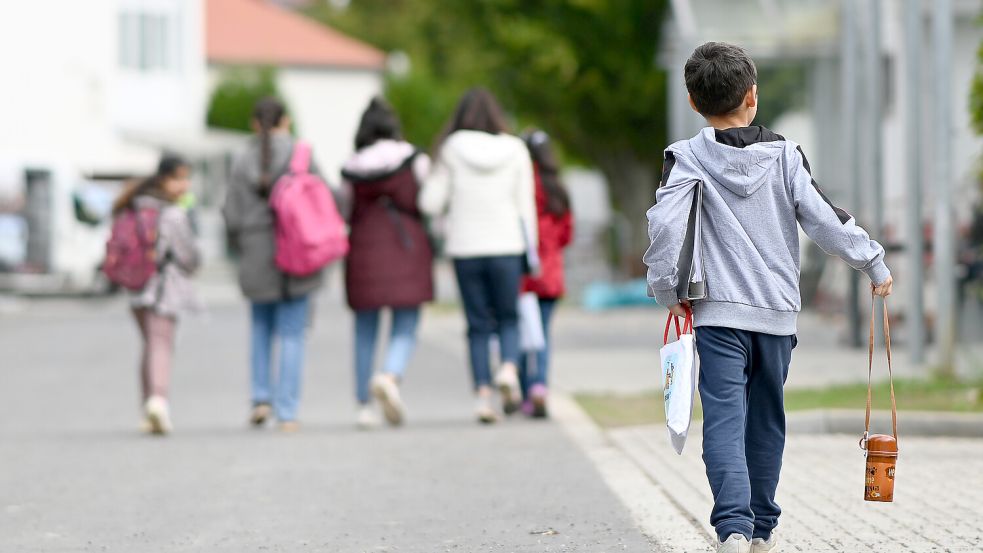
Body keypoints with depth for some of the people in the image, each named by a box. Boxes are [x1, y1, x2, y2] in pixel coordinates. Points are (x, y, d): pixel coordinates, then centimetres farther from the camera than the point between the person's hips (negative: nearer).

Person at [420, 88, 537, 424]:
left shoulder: (451, 149, -3)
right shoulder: (515, 150, 1)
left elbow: (430, 204, -5)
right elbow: (526, 206, 2)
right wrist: (530, 252, 9)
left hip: (465, 248, 0)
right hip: (507, 247, 0)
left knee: (478, 324, 8)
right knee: (508, 318, 13)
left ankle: (483, 393, 0)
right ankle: (509, 368, -13)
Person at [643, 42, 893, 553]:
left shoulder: (687, 158, -4)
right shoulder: (785, 155, 1)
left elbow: (665, 224, -16)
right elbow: (825, 220, -1)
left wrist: (668, 291, -3)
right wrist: (875, 265, 12)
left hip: (718, 314, -2)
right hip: (778, 311, 2)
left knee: (724, 421, -8)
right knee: (766, 423, 16)